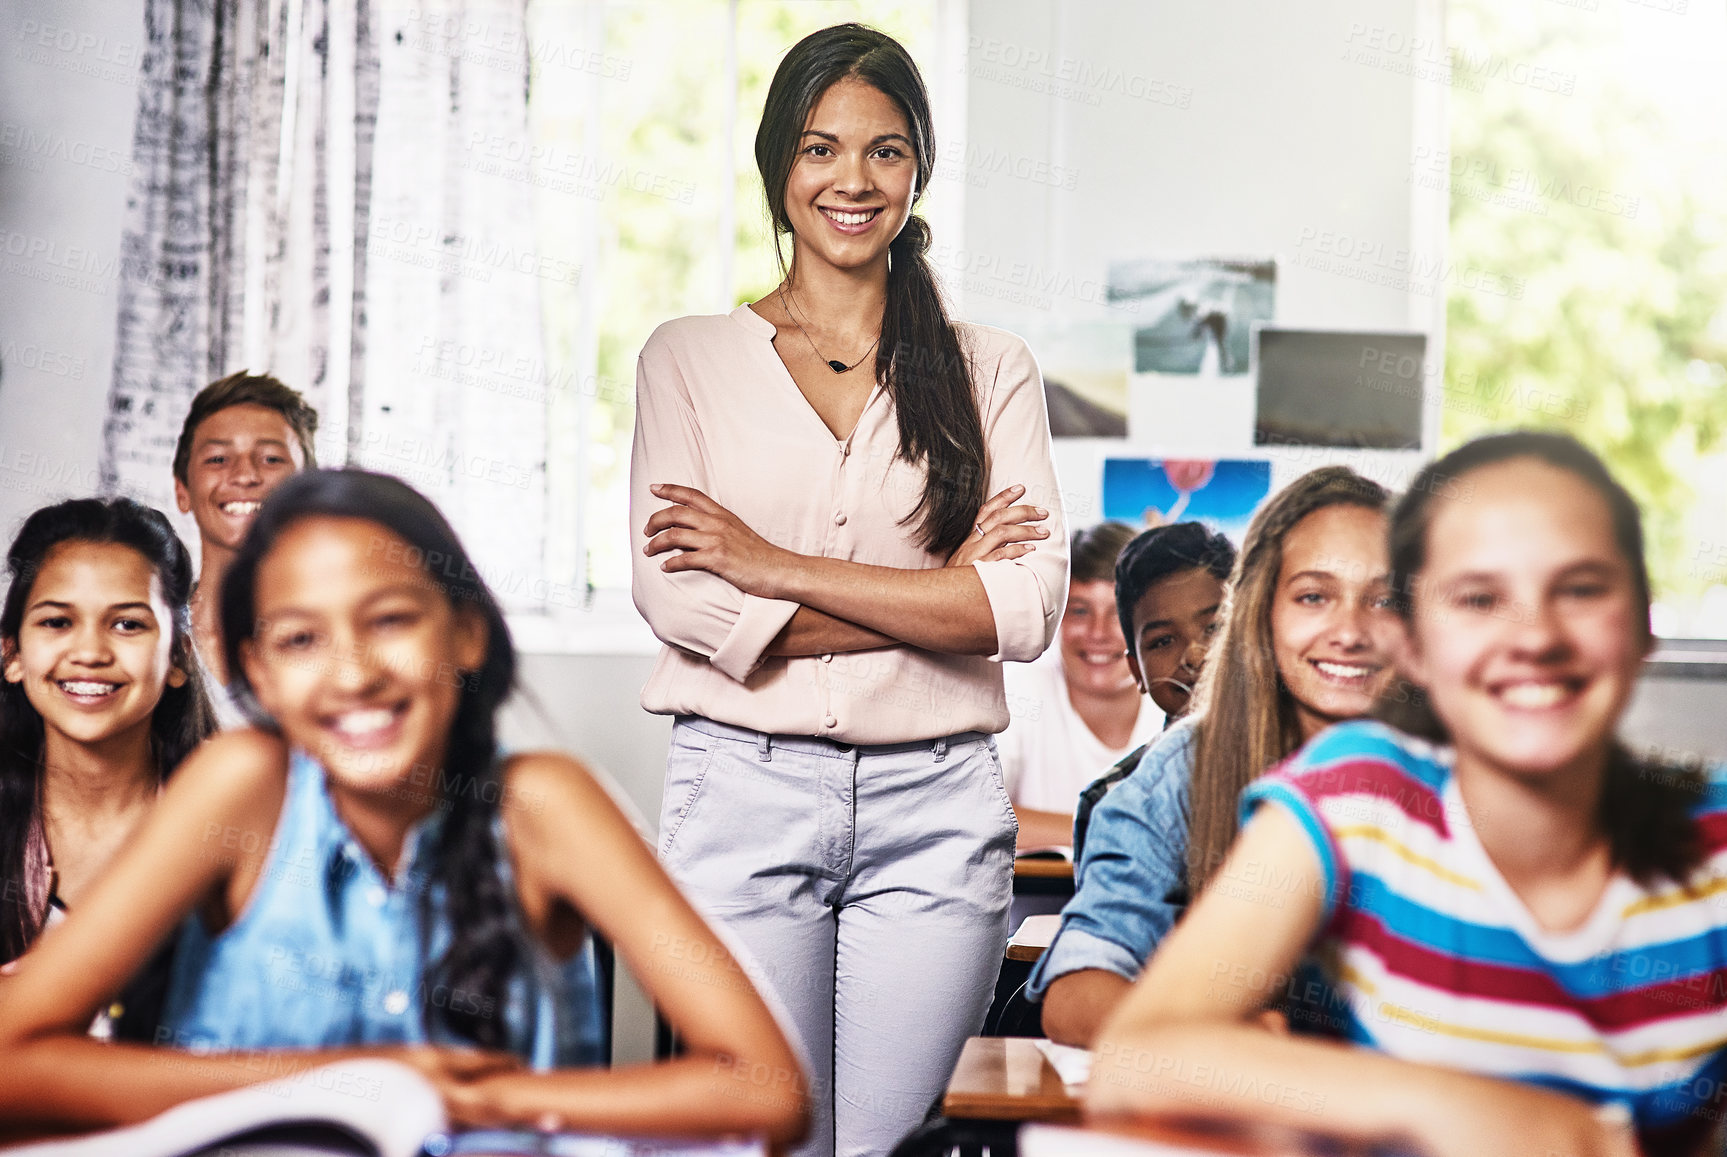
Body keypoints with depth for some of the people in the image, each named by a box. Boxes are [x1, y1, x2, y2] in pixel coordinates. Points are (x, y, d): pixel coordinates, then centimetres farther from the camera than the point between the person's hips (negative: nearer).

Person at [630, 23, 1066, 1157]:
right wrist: (932, 594, -7)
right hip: (743, 795, -1)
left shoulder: (990, 369, 10)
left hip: (937, 807, 1)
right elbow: (677, 599, -5)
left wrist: (777, 567, -8)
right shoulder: (689, 357, 8)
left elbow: (1027, 607, -3)